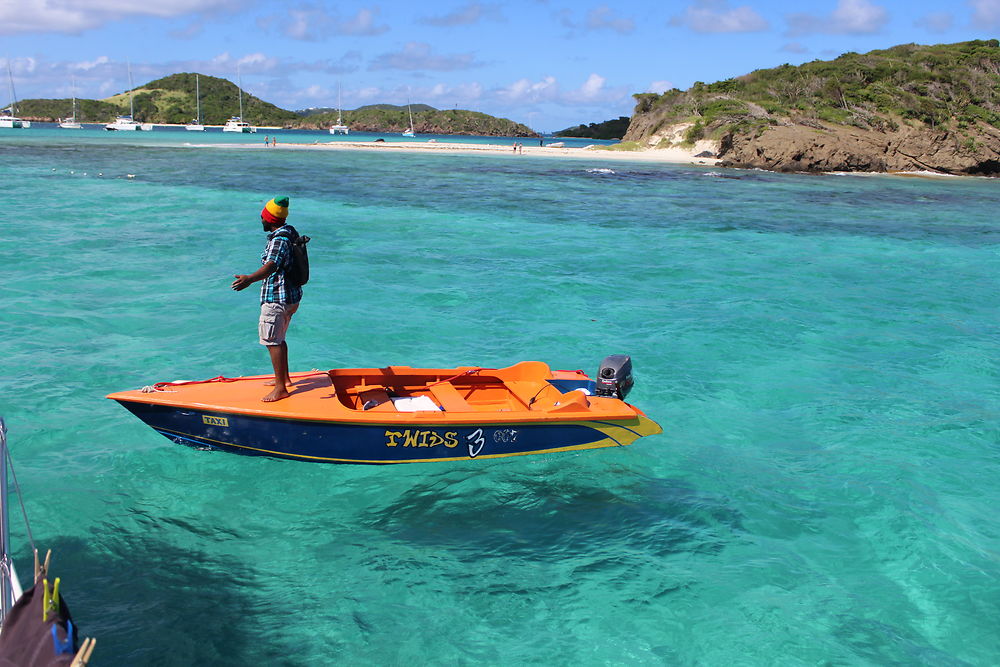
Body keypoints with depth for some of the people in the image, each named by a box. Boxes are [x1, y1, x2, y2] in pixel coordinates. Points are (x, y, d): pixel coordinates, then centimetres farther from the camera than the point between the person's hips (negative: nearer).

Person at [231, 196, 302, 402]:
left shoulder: (279, 240, -19)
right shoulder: (290, 234, 13)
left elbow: (271, 266, -36)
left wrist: (249, 279, -50)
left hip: (276, 298, -11)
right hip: (291, 296, 11)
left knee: (272, 341, -9)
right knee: (278, 338, 22)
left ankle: (281, 388, -8)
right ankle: (285, 378, 32)